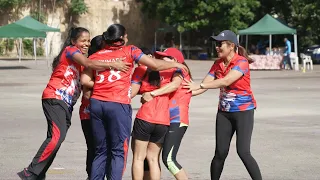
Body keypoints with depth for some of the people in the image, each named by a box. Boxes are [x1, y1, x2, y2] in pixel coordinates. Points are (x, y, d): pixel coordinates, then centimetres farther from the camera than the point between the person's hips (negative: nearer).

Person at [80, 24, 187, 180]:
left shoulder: (95, 56, 14)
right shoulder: (129, 51, 5)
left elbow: (85, 80, 5)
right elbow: (156, 65, 5)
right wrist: (176, 65, 20)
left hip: (96, 103, 4)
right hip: (118, 104, -4)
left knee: (101, 151, 13)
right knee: (119, 151, 0)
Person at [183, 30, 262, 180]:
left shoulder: (241, 62, -16)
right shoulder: (218, 64, 4)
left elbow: (226, 81, -29)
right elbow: (205, 85, -1)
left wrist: (199, 86, -31)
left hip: (243, 111, -6)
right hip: (224, 112, 6)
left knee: (243, 152, -15)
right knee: (220, 153, 4)